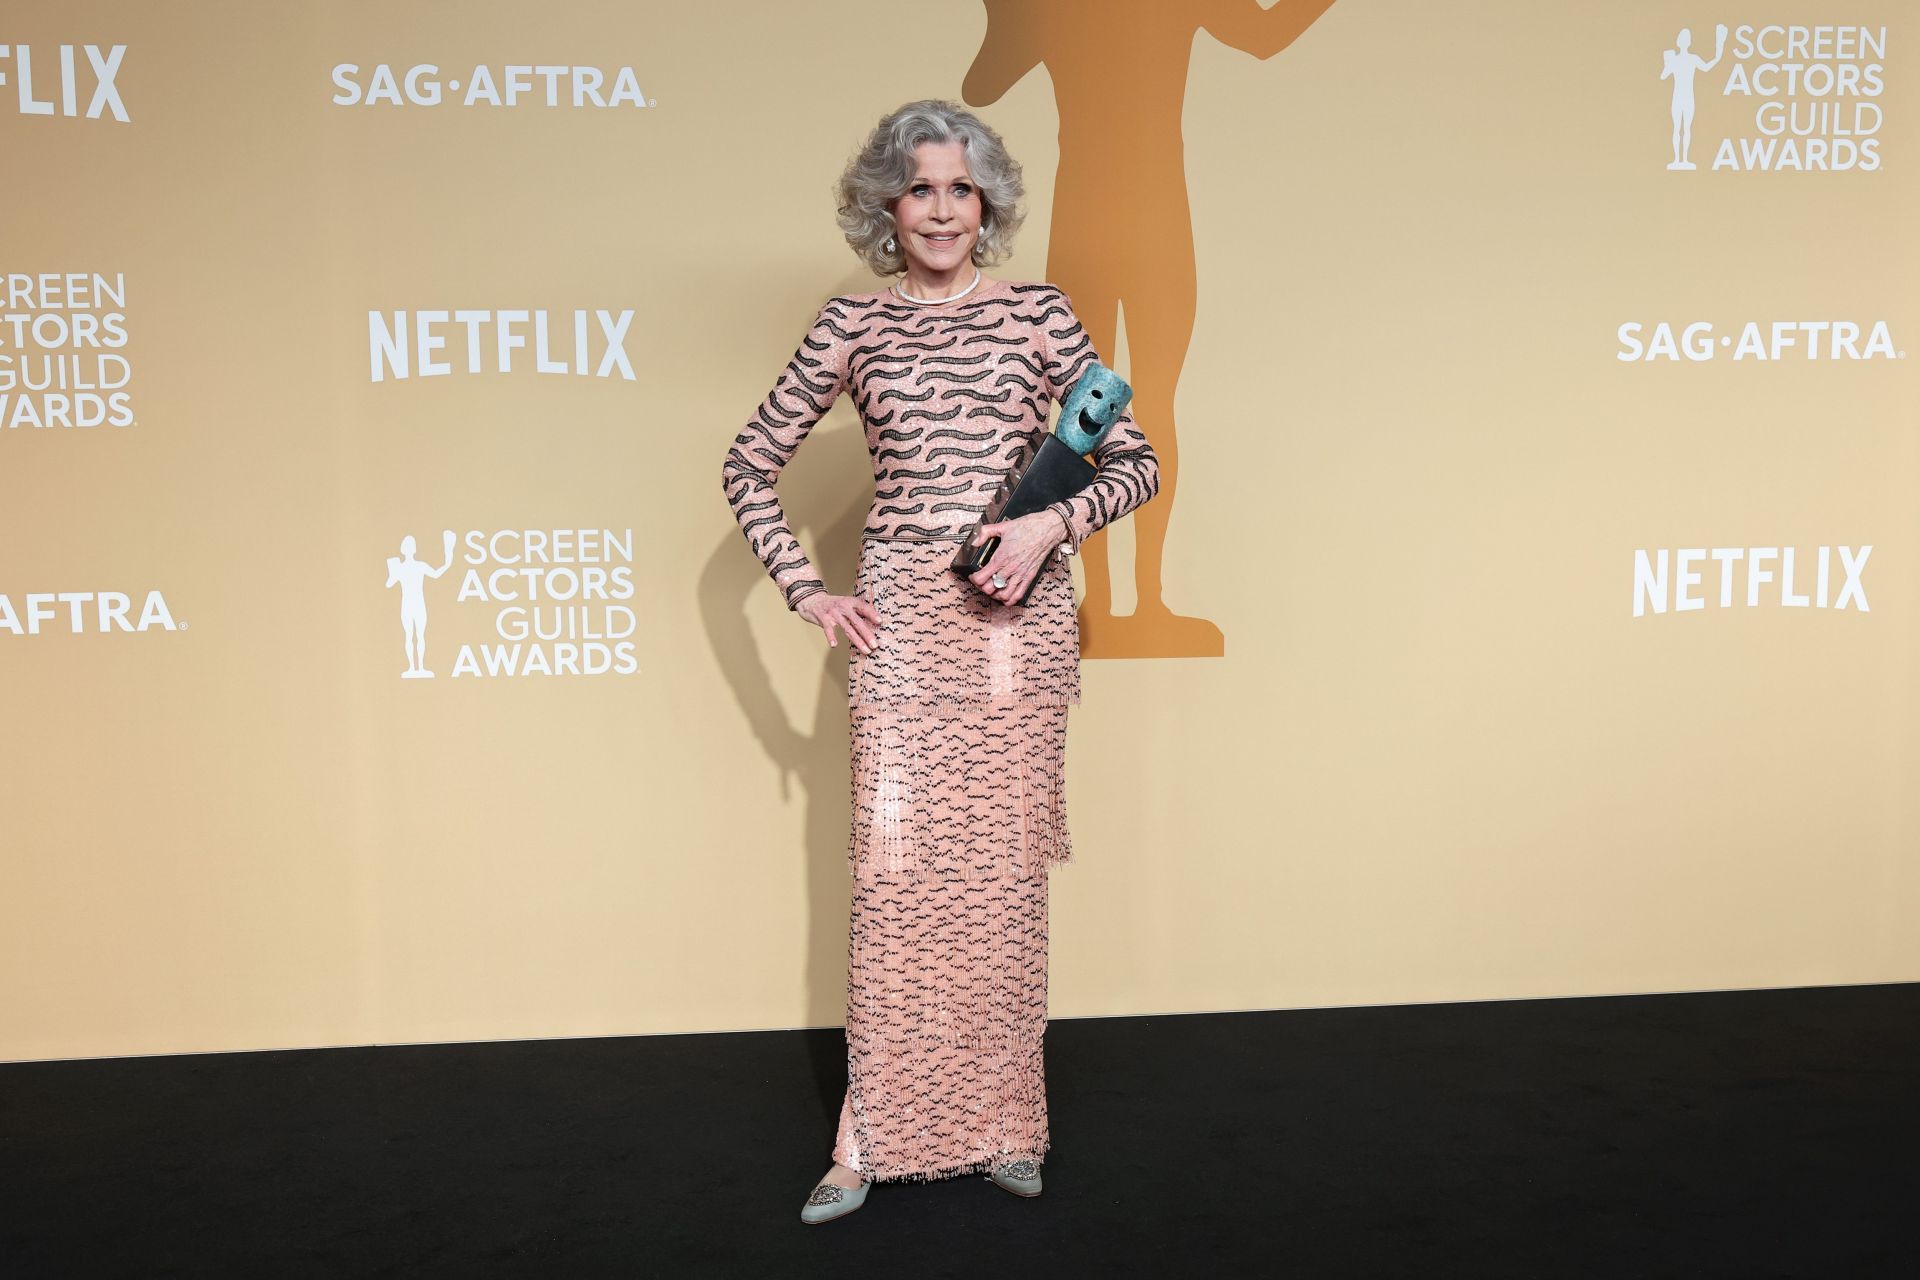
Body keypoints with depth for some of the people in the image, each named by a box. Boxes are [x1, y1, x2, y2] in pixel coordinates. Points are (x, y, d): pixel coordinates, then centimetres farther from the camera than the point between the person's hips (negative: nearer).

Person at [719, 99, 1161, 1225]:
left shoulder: (1040, 314, 5)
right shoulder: (853, 326, 6)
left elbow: (1137, 463, 5)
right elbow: (750, 467, 10)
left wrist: (1052, 522, -12)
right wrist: (806, 591, 2)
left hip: (1020, 617, 0)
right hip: (902, 619, 0)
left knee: (1003, 867, 7)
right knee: (895, 866, 0)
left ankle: (999, 1122, 22)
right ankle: (879, 1133, 15)